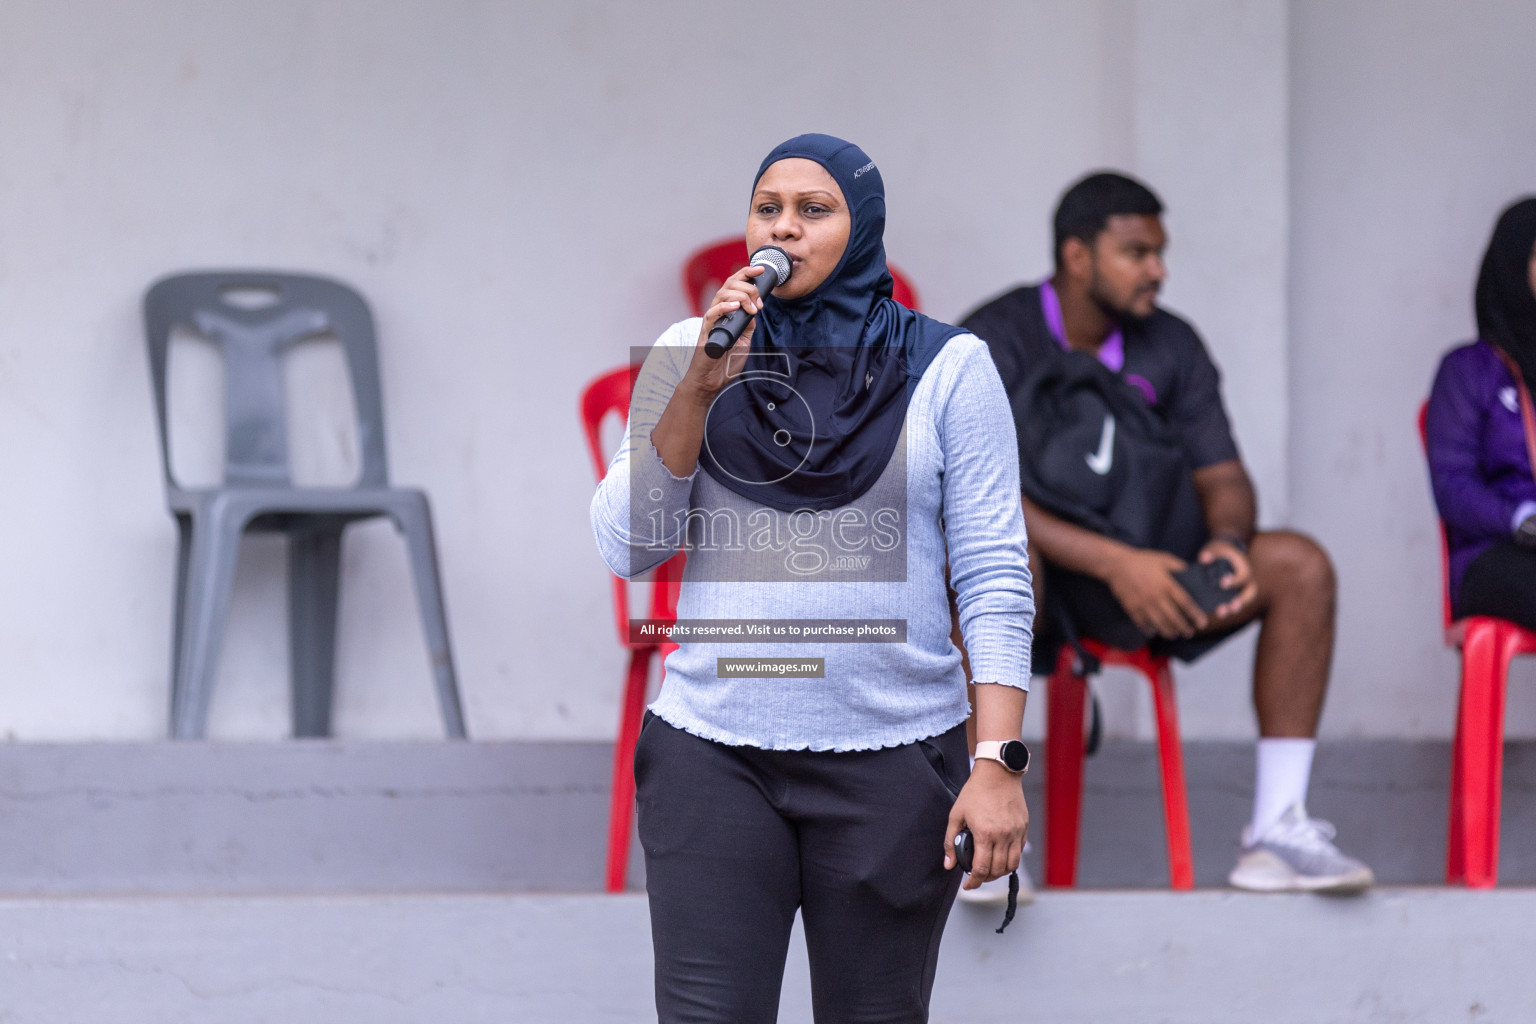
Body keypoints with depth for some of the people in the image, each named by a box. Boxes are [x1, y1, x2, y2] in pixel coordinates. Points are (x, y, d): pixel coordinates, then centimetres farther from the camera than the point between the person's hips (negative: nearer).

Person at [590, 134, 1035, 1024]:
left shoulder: (944, 368, 2)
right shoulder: (688, 353, 8)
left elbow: (994, 576, -1)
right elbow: (627, 549, 1)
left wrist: (999, 763, -10)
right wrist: (700, 391, -10)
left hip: (892, 760, -1)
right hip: (714, 754, 1)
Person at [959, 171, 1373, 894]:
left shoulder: (1169, 346, 8)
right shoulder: (994, 341, -11)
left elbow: (1222, 476, 8)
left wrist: (1228, 543, -19)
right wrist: (1115, 563, -33)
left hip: (1138, 571, 6)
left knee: (1300, 568, -15)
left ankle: (1277, 831, -18)